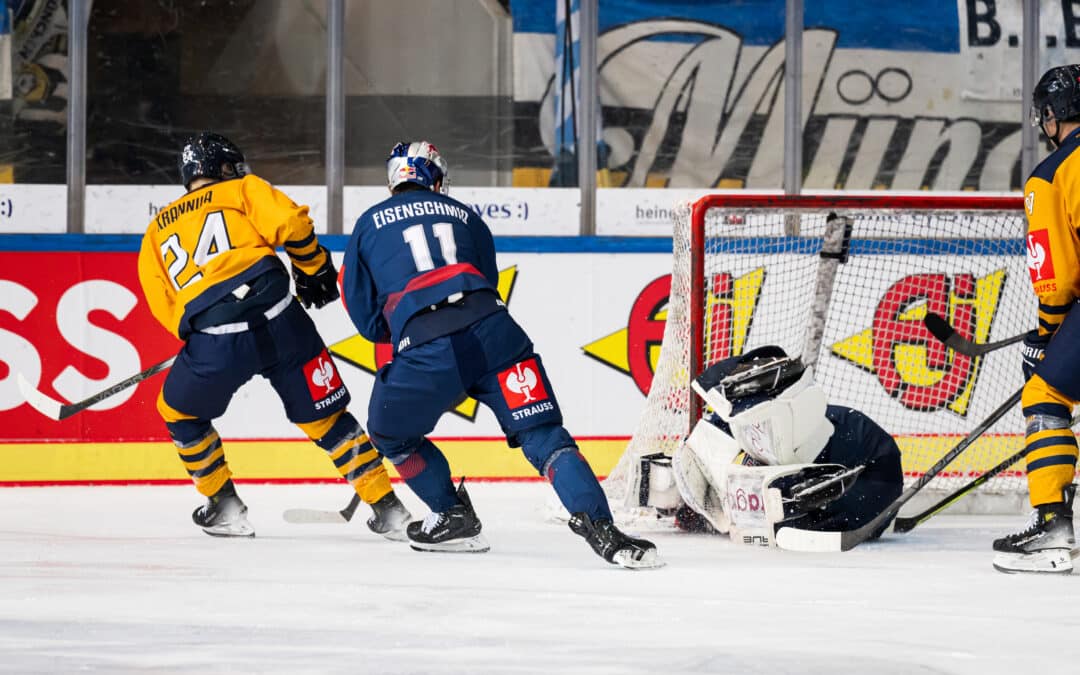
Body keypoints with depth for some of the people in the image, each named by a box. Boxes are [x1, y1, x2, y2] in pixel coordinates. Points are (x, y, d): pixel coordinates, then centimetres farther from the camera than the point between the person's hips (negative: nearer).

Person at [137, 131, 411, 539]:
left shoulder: (156, 231, 25)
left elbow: (164, 305, 17)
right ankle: (387, 510, 12)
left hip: (214, 342, 0)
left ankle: (224, 508, 27)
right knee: (325, 415, 13)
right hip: (279, 320, 0)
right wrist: (314, 268, 16)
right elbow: (290, 222, 1)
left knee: (180, 413, 27)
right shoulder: (241, 189, 18)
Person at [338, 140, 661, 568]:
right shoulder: (465, 217, 27)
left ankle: (453, 518, 25)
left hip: (425, 351, -2)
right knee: (543, 435, -2)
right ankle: (598, 527, -21)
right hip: (492, 333, 2)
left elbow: (361, 310, 22)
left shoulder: (369, 224, 22)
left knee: (391, 434, 26)